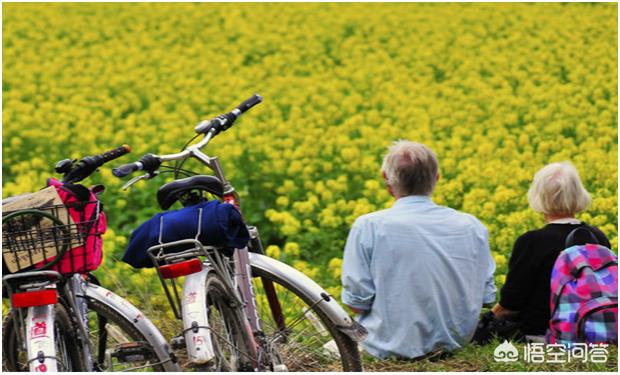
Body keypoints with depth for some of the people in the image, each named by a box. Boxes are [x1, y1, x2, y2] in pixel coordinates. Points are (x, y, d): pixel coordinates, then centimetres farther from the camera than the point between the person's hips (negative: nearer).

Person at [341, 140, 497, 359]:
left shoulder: (369, 227, -12)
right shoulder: (471, 226, -1)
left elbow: (357, 302, -10)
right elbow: (486, 296, 6)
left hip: (392, 347, -4)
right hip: (456, 342, 4)